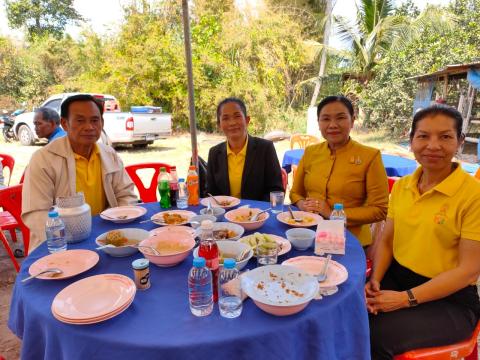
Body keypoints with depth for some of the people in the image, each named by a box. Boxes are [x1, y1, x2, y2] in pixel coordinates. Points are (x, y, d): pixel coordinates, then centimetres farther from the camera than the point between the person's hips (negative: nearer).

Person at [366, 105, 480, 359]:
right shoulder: (401, 186, 3)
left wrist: (406, 299, -19)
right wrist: (375, 280, -9)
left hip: (449, 299, -4)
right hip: (396, 277, 5)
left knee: (374, 337, -23)